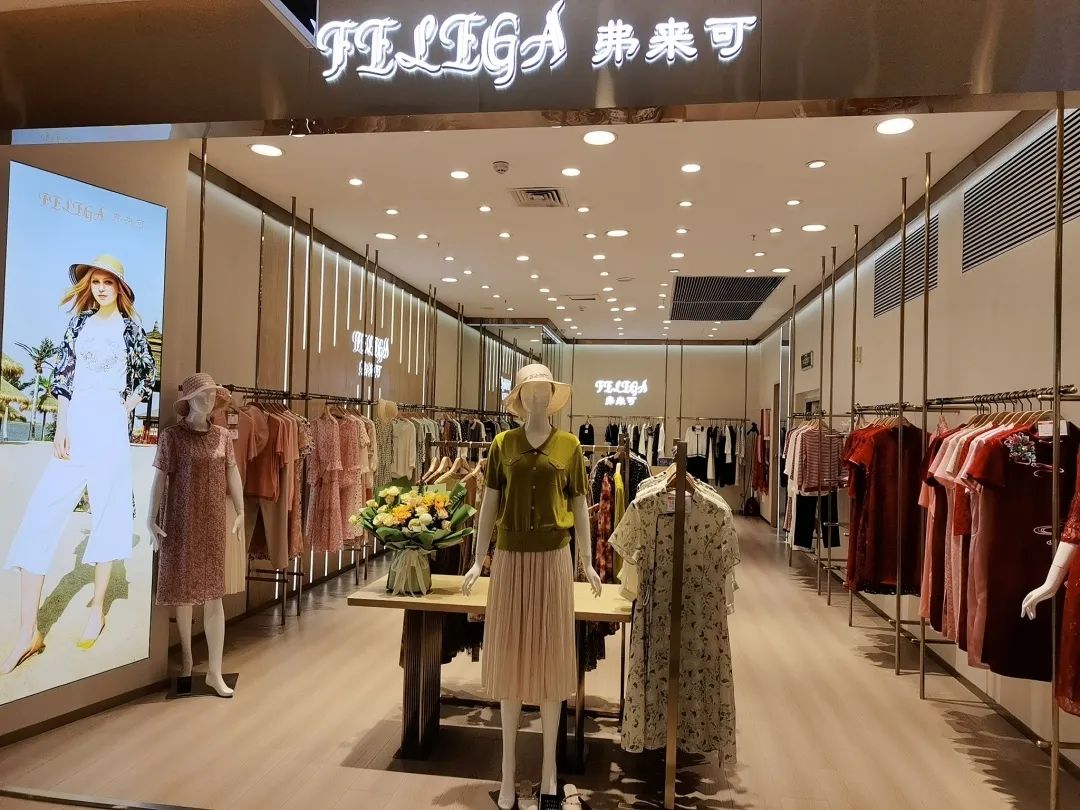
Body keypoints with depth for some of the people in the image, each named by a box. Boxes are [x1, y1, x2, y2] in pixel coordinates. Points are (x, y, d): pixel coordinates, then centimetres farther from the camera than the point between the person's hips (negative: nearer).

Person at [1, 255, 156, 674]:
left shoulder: (131, 328, 5)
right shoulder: (80, 322, 9)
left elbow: (148, 375, 15)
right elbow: (62, 376, 6)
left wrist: (126, 409, 3)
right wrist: (61, 427, -3)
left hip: (110, 428, -1)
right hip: (75, 425, 2)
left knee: (108, 516, 4)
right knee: (40, 517, -7)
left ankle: (97, 609, 17)